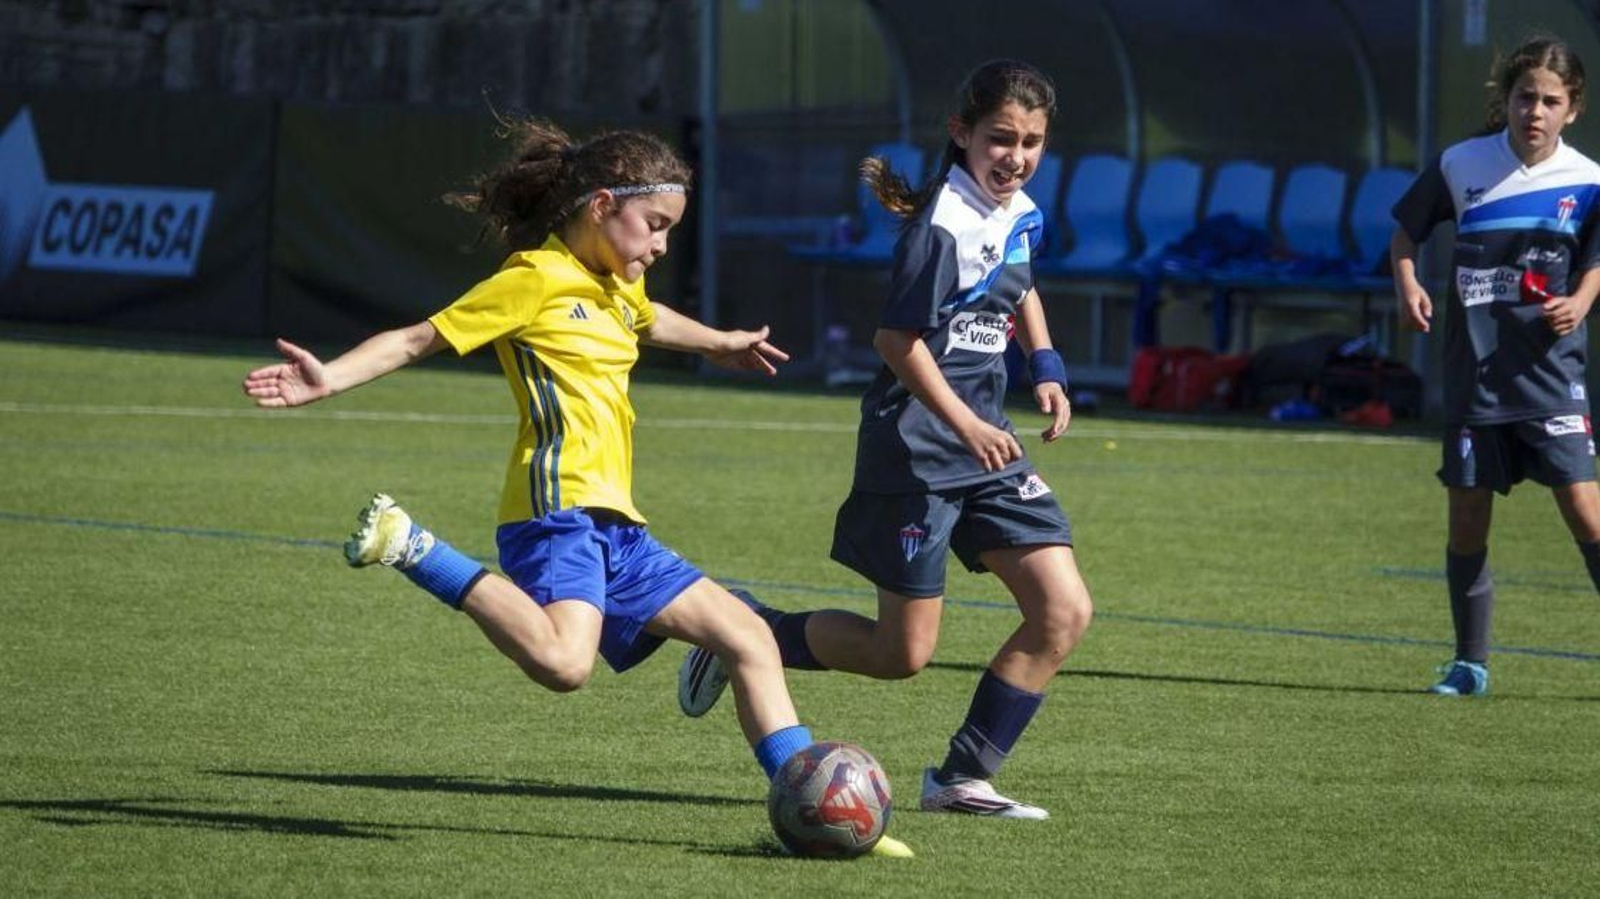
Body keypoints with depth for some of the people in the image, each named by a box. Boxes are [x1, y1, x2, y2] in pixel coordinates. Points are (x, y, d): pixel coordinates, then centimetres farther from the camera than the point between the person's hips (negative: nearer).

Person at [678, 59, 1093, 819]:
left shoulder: (1021, 215, 9)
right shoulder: (943, 224, -17)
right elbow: (898, 337, -19)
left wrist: (1045, 366, 18)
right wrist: (964, 423, -26)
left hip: (987, 445, 8)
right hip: (915, 450, -8)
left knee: (1064, 612, -4)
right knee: (903, 653, -3)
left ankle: (962, 778, 3)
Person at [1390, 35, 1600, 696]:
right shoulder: (1461, 165, -2)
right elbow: (1406, 231, 11)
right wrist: (1408, 286, -7)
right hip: (1474, 371, 1)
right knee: (1467, 514, 4)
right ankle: (1470, 664, 17)